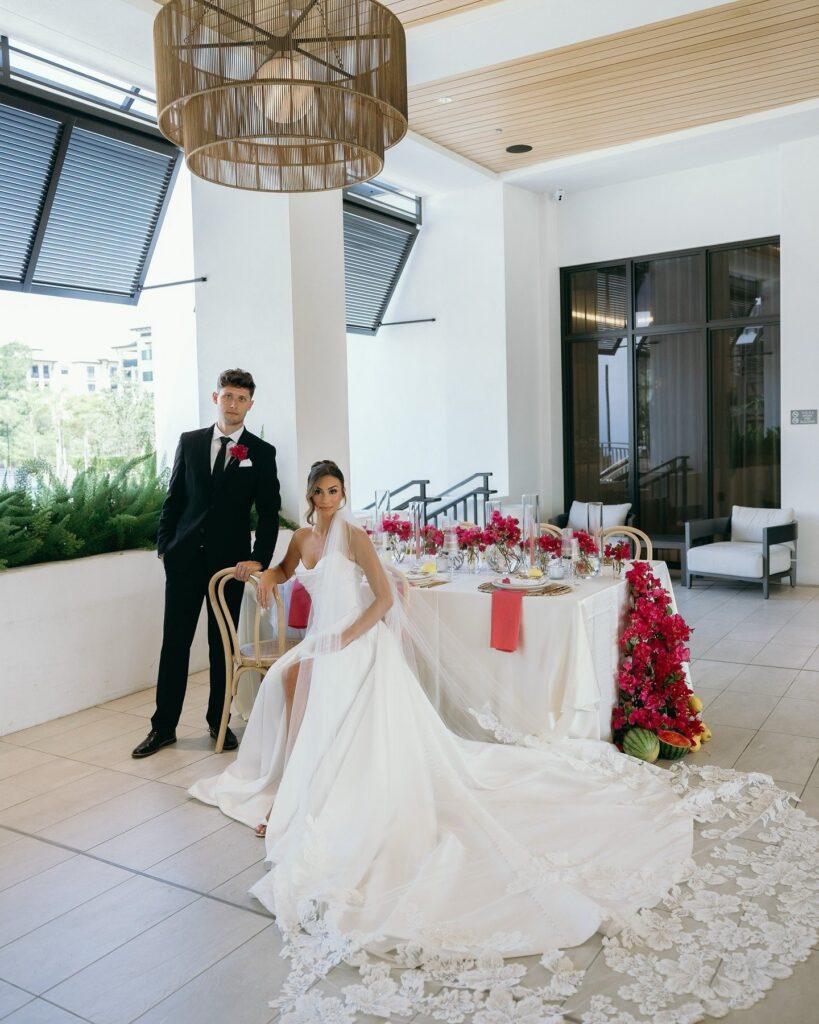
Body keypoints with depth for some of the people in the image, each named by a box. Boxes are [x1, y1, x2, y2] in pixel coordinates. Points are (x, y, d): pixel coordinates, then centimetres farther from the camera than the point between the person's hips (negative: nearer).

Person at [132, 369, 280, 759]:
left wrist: (259, 559, -11)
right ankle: (163, 726, 15)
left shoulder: (261, 453, 1)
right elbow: (173, 497, 9)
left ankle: (219, 721, 23)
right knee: (174, 642, 5)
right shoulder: (190, 441, 6)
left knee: (223, 645, 9)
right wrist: (164, 545, 4)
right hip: (185, 556, 1)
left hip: (230, 561, -1)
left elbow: (269, 513, -2)